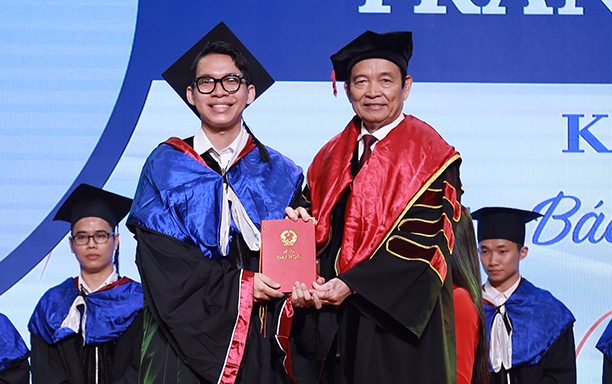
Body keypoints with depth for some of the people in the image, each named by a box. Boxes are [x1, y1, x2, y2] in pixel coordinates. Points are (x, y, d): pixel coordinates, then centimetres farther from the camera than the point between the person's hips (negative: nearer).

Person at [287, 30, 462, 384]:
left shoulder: (428, 153, -4)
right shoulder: (332, 156, 13)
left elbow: (422, 238, -13)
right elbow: (322, 230, 13)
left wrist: (351, 284, -19)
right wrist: (303, 223, -12)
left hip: (398, 320, -4)